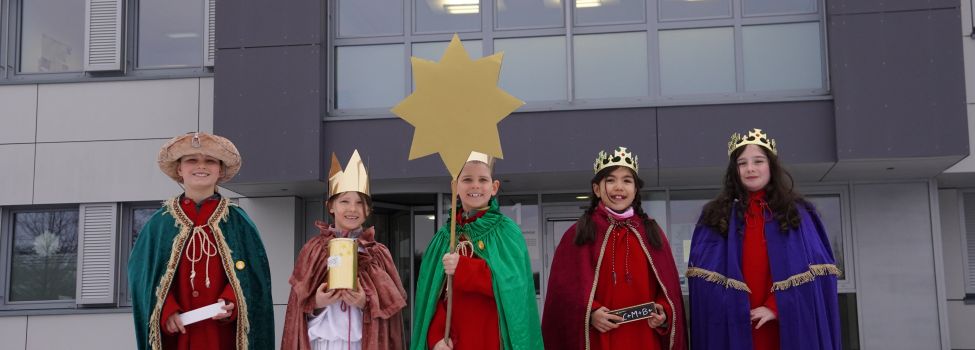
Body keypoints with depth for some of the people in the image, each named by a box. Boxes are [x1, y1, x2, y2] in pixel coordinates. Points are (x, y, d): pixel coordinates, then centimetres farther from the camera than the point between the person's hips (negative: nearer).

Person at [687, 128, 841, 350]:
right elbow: (706, 277, -1)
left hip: (788, 327, 0)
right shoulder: (716, 216, 8)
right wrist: (732, 312, -14)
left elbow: (814, 272, -2)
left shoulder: (797, 213, 8)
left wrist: (776, 307, -13)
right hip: (735, 329, 0)